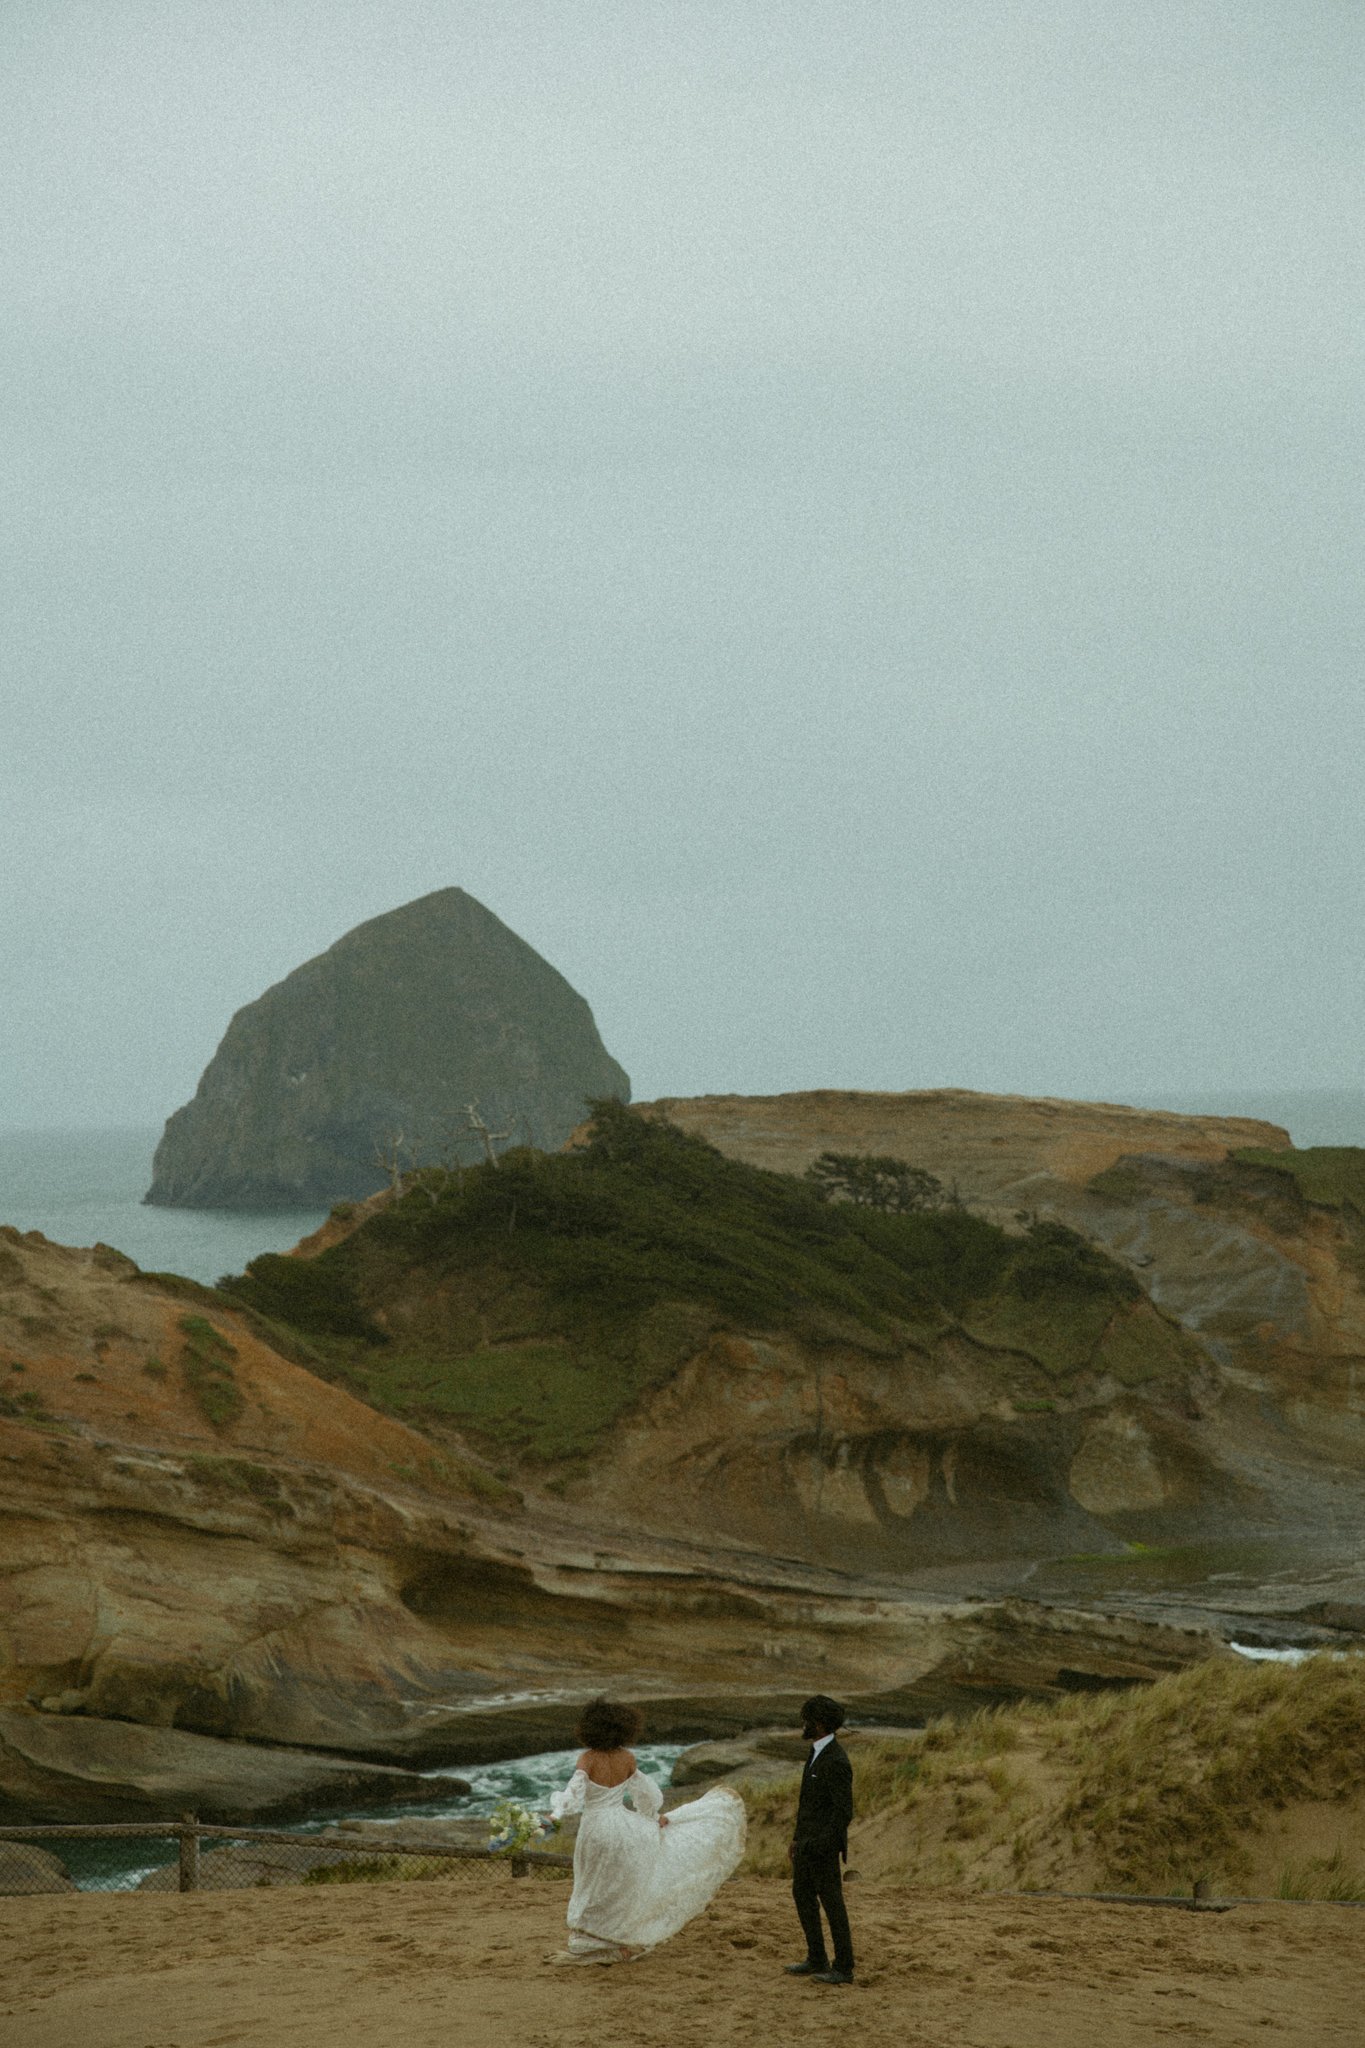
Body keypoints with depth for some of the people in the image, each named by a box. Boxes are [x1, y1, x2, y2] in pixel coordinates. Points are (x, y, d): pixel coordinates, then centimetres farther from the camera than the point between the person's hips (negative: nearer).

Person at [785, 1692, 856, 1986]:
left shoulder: (836, 1762, -24)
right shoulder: (819, 1752, 8)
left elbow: (844, 1812, -23)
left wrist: (820, 1847, -22)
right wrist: (797, 1838, 18)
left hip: (823, 1843, -10)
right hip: (807, 1840, 10)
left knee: (831, 1902, 0)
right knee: (802, 1895, 17)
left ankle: (843, 1968, 10)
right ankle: (817, 1960, 27)